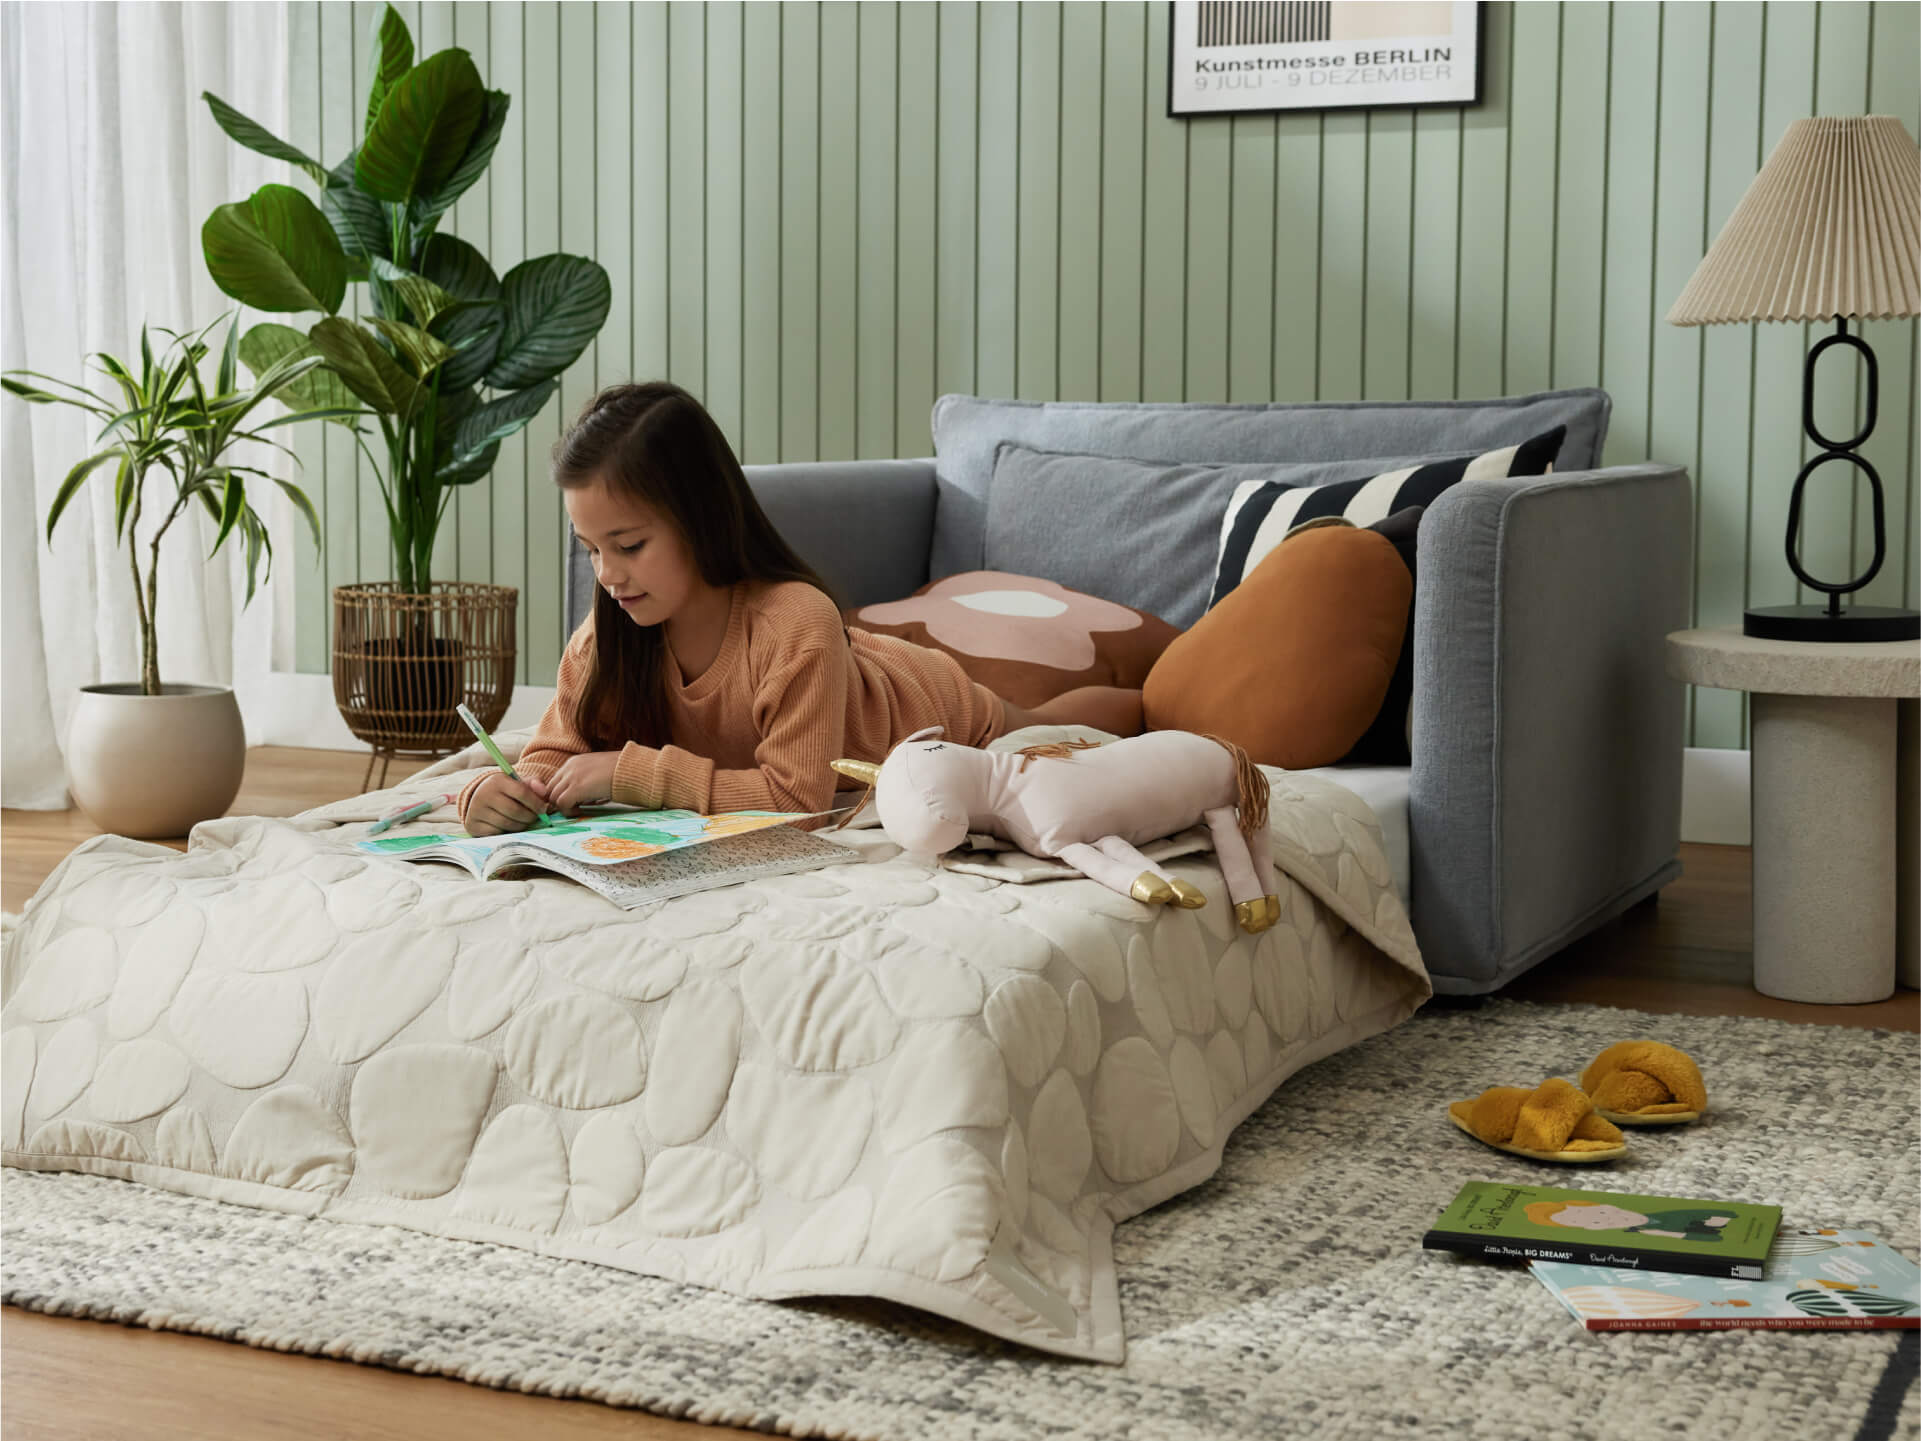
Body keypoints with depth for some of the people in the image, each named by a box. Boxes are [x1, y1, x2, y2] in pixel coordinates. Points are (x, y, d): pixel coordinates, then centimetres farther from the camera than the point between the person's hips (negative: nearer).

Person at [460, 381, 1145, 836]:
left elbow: (795, 795, -46)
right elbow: (556, 753, -24)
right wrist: (504, 791, -47)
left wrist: (632, 770, -49)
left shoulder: (796, 623, -47)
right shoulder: (609, 634, -31)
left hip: (931, 708, -4)